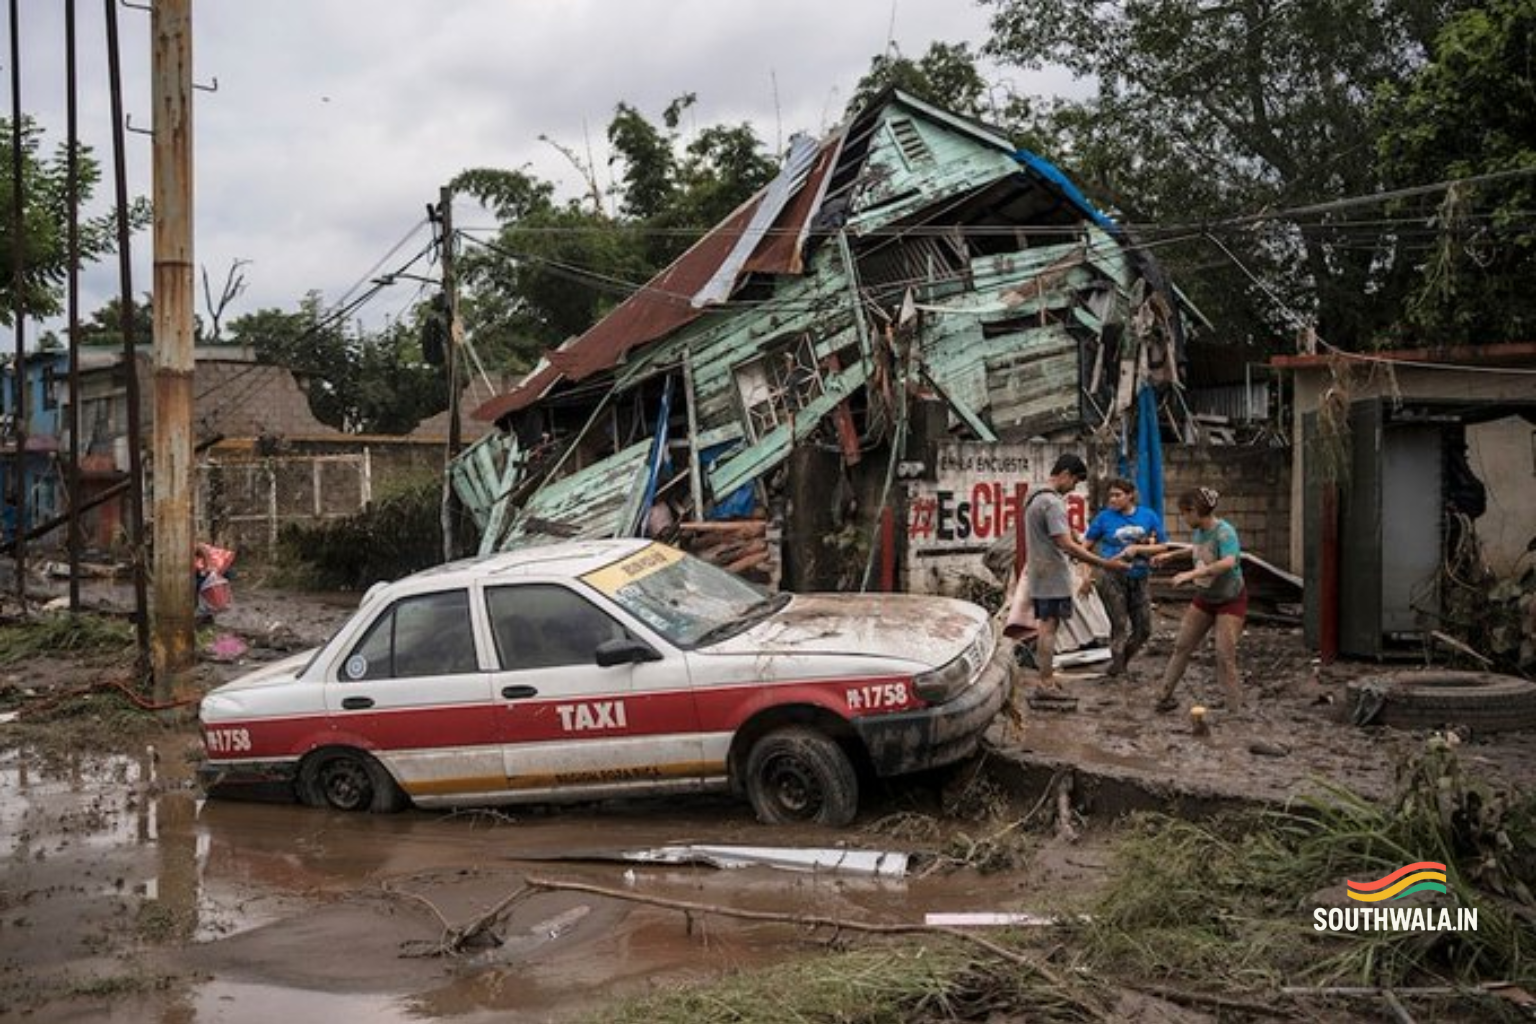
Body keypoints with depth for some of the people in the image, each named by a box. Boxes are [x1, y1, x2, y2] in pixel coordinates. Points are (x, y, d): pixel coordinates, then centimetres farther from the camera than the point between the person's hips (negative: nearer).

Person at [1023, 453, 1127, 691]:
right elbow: (1067, 545, -25)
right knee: (1049, 627, -7)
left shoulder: (1034, 498, 13)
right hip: (1053, 576, -10)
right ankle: (1047, 684, -4)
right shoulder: (1053, 502, -19)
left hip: (1039, 575, 10)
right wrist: (1104, 564, -26)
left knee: (1046, 626, 14)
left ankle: (1046, 678, 20)